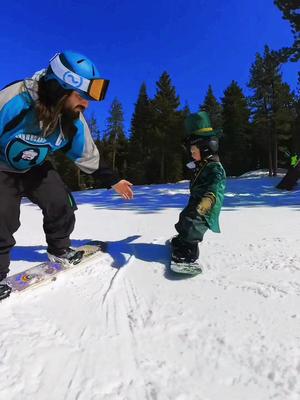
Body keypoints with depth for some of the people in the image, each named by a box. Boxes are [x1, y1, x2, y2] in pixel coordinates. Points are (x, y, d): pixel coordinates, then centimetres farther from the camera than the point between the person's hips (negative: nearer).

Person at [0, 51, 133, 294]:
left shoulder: (74, 123, -18)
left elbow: (89, 157, -3)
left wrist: (113, 180, 1)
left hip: (35, 168, 4)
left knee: (61, 205, -5)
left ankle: (60, 250, 21)